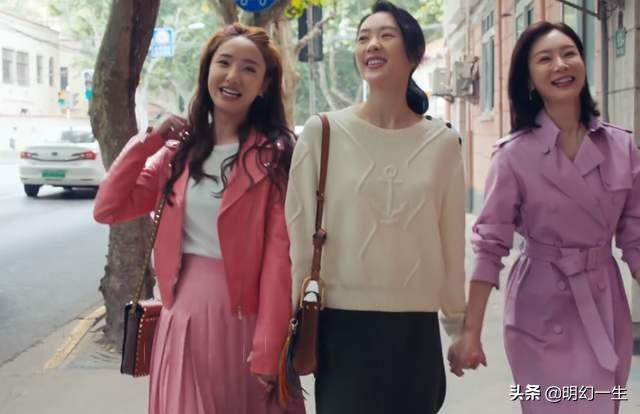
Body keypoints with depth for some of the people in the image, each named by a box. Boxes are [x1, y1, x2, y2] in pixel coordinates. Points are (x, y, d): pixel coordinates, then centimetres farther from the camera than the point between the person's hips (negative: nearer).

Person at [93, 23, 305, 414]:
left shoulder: (275, 154, -7)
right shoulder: (180, 149, 6)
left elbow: (280, 254, -13)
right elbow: (107, 209, 2)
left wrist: (268, 348, -18)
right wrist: (148, 140, -4)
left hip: (243, 314, -4)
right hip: (184, 311, 4)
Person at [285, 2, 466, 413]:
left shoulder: (442, 142, 2)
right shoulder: (323, 132, -3)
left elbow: (452, 238, 7)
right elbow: (299, 232, -1)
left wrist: (458, 321, 11)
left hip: (416, 329, 2)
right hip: (342, 325, -1)